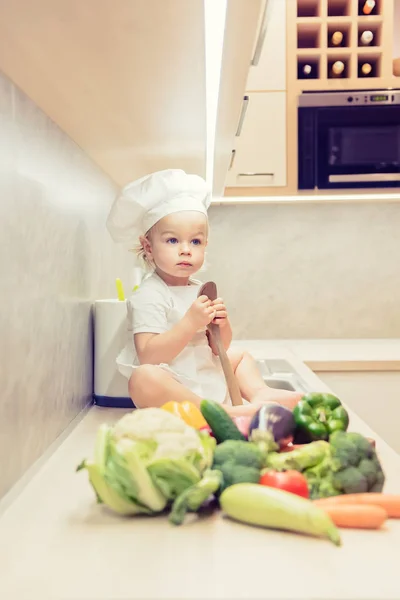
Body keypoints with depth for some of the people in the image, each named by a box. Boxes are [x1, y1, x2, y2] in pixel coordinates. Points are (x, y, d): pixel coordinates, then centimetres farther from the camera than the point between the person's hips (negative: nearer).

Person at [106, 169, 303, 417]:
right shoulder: (148, 296, -15)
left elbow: (218, 349, 13)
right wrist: (190, 324, -30)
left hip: (207, 381, 8)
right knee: (143, 379, -38)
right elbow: (148, 357, -25)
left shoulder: (201, 290, 7)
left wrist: (222, 325, -9)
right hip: (172, 387, -8)